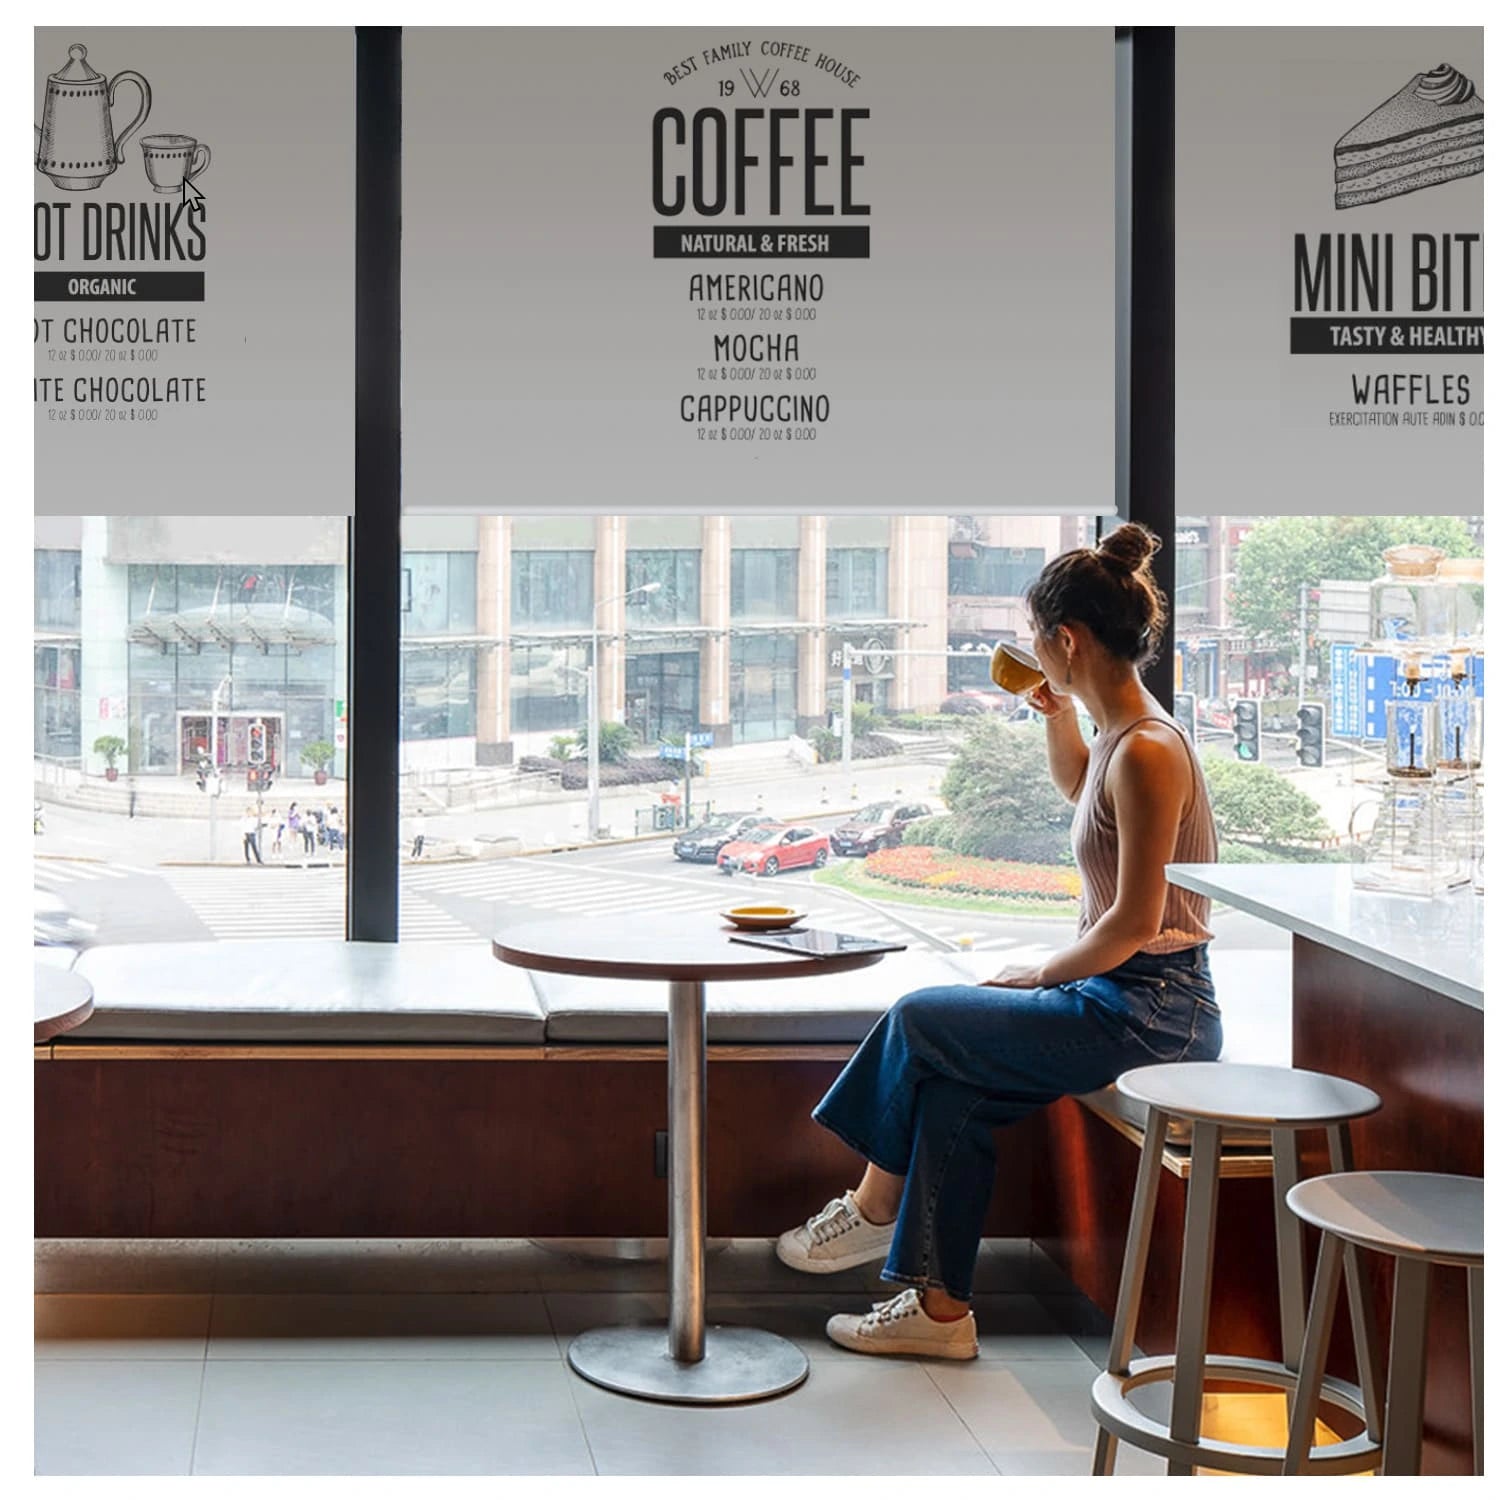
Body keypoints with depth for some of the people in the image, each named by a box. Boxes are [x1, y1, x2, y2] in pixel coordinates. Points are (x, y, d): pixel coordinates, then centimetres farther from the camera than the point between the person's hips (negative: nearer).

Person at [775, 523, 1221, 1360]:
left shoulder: (1146, 750, -21)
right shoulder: (1123, 734, 10)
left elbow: (1135, 922, -23)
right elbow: (1077, 790, 37)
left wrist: (1043, 974, -9)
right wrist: (1058, 716, 20)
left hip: (1148, 1013, -9)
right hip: (1127, 1000, 9)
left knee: (920, 1021, -3)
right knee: (952, 1084, 1)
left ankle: (876, 1208, 18)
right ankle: (941, 1305, 5)